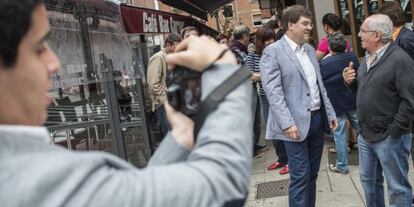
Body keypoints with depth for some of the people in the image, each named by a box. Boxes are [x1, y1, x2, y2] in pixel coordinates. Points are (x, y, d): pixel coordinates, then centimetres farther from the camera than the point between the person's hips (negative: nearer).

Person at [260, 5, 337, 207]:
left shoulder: (310, 50, 14)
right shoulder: (272, 52, -9)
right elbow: (273, 91, -16)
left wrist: (330, 113, 16)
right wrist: (288, 123, -22)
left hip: (317, 119, 7)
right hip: (295, 123, -7)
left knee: (312, 174, 15)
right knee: (300, 177, -3)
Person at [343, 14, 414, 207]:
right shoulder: (367, 58, 10)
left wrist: (393, 132, -17)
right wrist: (351, 81, 0)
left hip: (389, 138, -8)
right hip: (365, 135, 8)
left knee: (397, 187, 6)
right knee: (368, 179, 20)